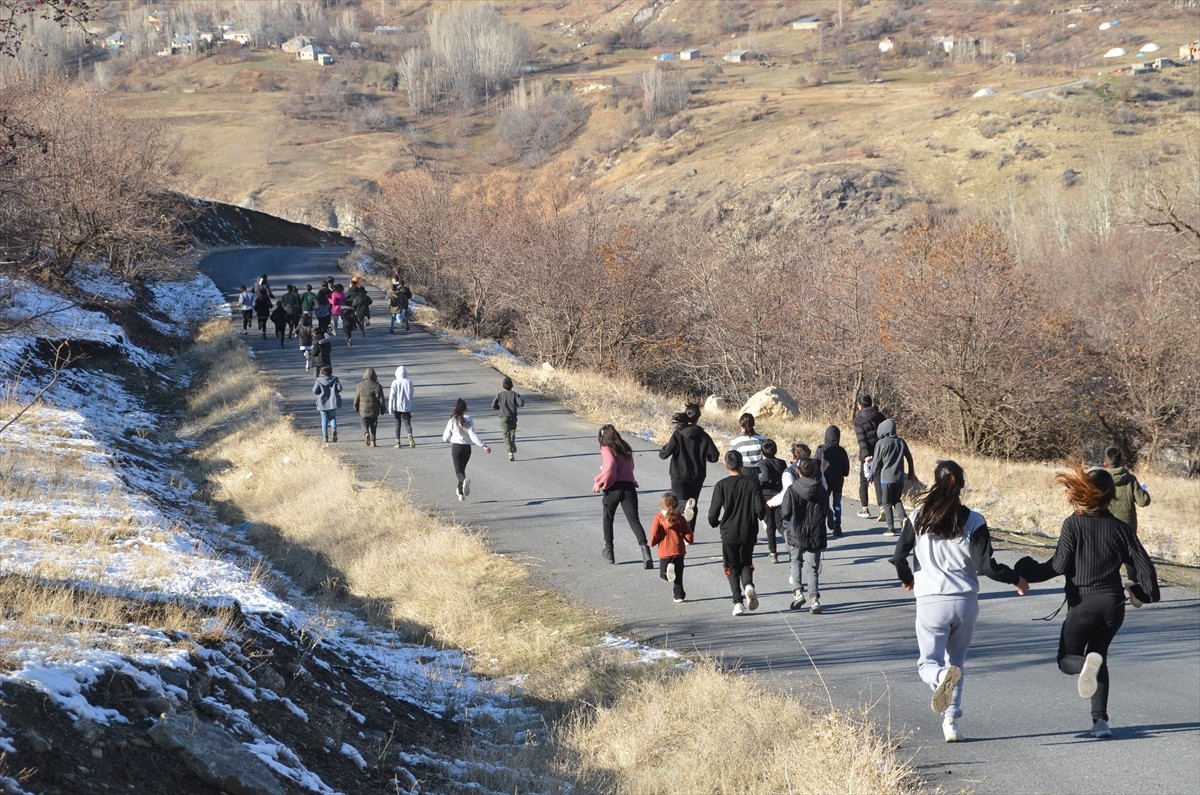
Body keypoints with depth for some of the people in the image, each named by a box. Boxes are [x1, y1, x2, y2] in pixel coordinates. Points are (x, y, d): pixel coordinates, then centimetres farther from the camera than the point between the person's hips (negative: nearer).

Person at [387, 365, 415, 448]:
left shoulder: (395, 383, -9)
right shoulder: (409, 382, -4)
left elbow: (392, 397, -8)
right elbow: (411, 394, 6)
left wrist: (390, 409, -4)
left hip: (397, 407, -1)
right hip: (407, 407, 1)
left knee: (398, 424, 11)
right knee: (407, 423, 4)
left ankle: (398, 442, 11)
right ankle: (410, 435, -25)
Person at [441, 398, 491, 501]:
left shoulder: (452, 421, -5)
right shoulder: (468, 420, -6)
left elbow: (445, 438, 1)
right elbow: (473, 435, -17)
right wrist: (483, 446, -20)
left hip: (456, 447, -2)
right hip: (467, 447, 2)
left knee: (458, 471, -4)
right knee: (462, 468, 23)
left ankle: (465, 480, -38)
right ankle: (460, 491, 32)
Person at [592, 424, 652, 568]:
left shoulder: (606, 449, -1)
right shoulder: (626, 449, 18)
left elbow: (610, 467, -16)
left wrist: (598, 482, -6)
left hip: (613, 488, -4)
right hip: (629, 486, 4)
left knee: (608, 518, 20)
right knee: (634, 519, -6)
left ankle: (609, 550, 25)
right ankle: (644, 547, -29)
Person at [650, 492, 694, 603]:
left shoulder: (659, 517, -7)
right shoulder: (680, 518, -1)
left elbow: (654, 535, -12)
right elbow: (689, 536, 0)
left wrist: (652, 543, 9)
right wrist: (689, 540, 23)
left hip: (664, 552, -2)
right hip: (679, 550, 2)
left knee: (663, 574, 10)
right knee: (678, 575, 15)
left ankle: (668, 570, -25)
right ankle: (679, 595, 10)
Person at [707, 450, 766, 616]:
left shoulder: (722, 485, -9)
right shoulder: (752, 483, -5)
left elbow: (713, 512, -11)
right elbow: (760, 509, -8)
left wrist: (714, 522, 12)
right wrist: (760, 516, 16)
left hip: (729, 534, -1)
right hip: (749, 533, 1)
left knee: (732, 568, 10)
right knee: (746, 563, 20)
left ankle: (738, 602, -5)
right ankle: (748, 585, -11)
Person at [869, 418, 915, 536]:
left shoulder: (881, 443, -9)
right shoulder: (901, 442, 5)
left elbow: (876, 462, -6)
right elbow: (909, 459, 12)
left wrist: (871, 475, 7)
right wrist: (911, 473, 25)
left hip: (886, 478, -4)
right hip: (899, 478, 4)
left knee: (887, 503, 5)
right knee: (897, 500, 19)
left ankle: (891, 528, 1)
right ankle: (904, 519, -4)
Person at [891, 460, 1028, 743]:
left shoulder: (918, 517, -2)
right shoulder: (974, 522, -4)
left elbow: (899, 556, 1)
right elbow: (985, 566, -7)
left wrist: (906, 578, 23)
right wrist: (1016, 579, 9)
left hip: (931, 601, -1)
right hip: (965, 600, 1)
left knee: (928, 662, 3)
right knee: (956, 661, 18)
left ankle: (942, 677, -33)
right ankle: (951, 722, 12)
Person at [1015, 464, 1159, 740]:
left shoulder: (1073, 524, -6)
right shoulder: (1120, 528, 2)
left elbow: (1060, 565, -12)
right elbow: (1144, 565, 0)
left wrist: (1029, 571, 3)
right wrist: (1146, 593, 18)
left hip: (1083, 603, -3)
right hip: (1114, 603, 3)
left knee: (1067, 658, 13)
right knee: (1099, 656, 22)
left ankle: (1087, 664, -25)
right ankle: (1100, 720, 8)